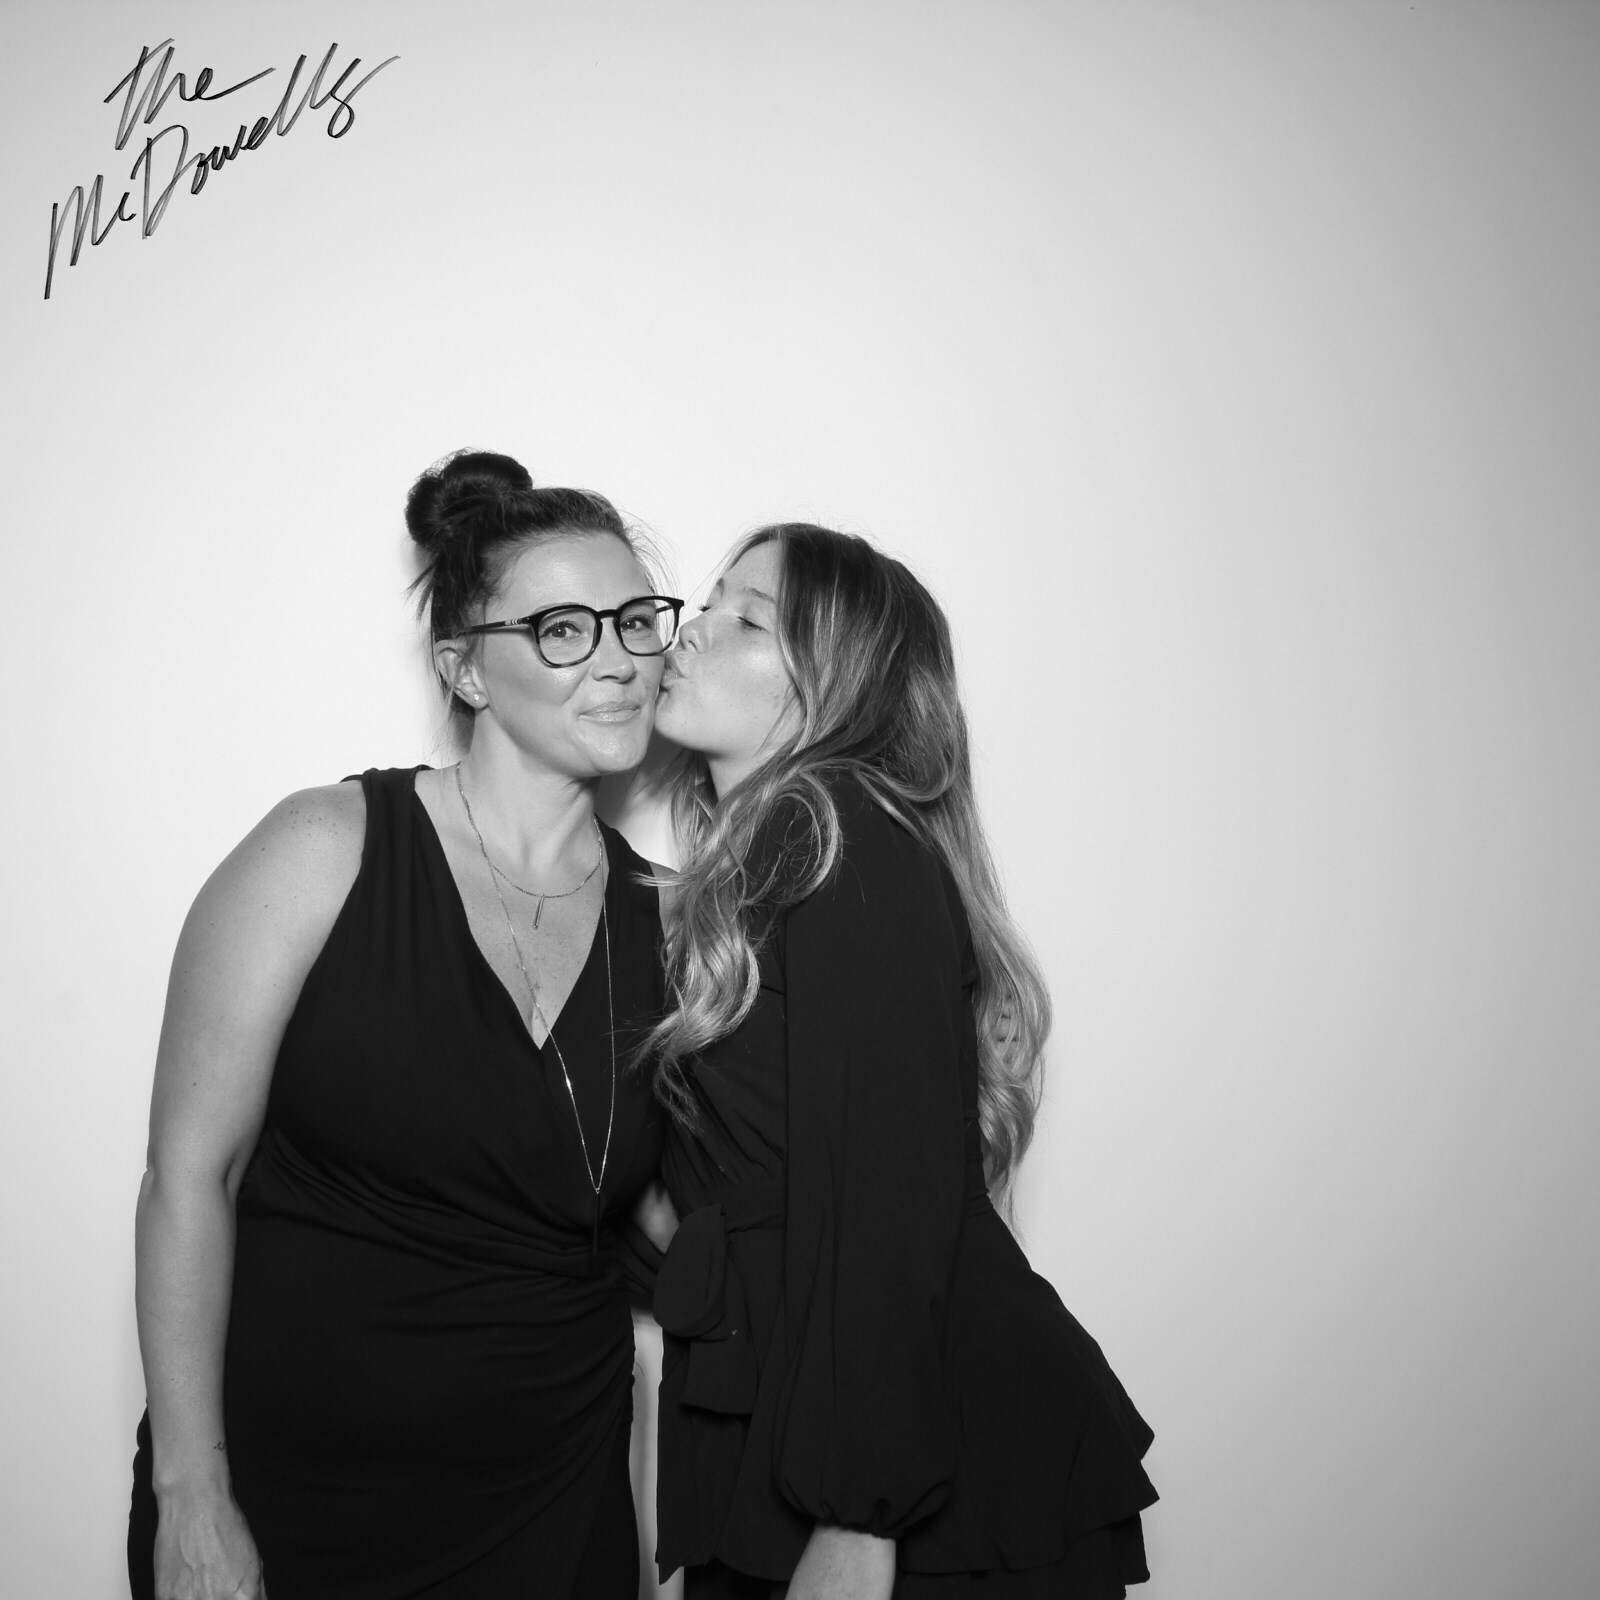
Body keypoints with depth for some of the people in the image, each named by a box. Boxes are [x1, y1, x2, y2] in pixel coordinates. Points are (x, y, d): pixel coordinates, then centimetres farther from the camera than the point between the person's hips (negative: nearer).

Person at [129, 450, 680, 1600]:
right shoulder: (326, 852, -11)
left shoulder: (665, 921, 0)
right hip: (281, 1493, -3)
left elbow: (664, 1224, 7)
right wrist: (191, 1499, -11)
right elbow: (189, 1173, -10)